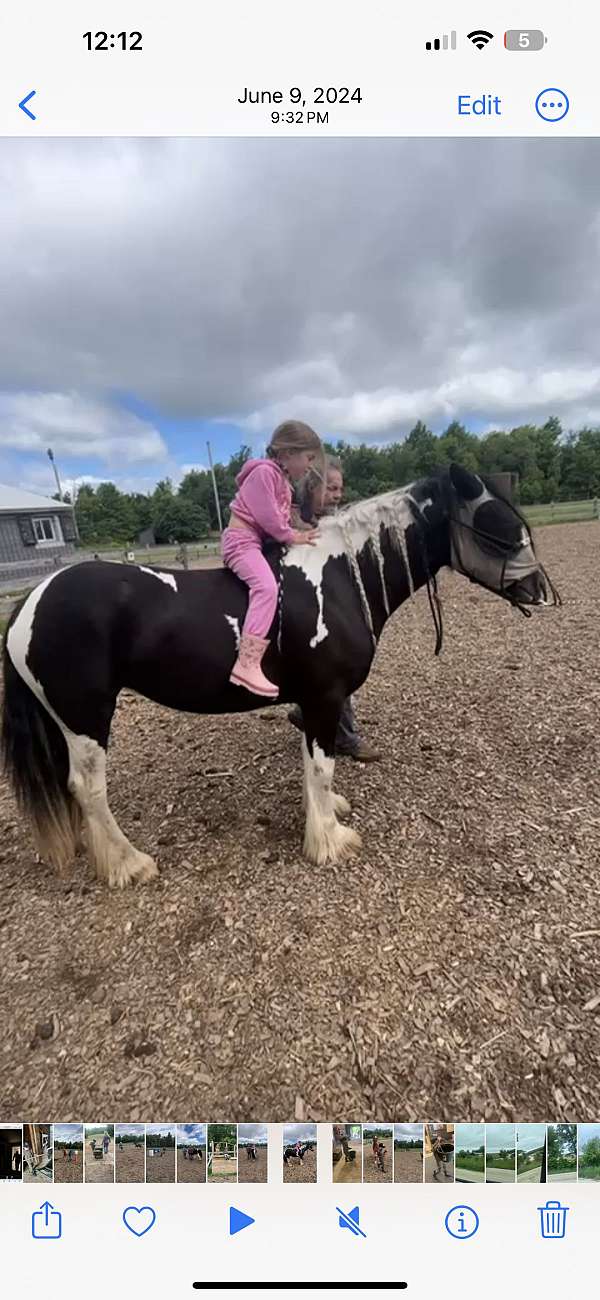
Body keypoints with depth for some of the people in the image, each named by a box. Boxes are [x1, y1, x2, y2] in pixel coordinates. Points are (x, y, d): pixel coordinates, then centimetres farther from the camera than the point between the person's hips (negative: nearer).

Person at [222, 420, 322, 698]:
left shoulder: (282, 478, 21)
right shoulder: (265, 471, -11)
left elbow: (279, 516, 21)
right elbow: (266, 515, -19)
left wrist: (296, 533, 6)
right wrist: (291, 536, -10)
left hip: (259, 541, 11)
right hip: (242, 539, -11)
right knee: (266, 586, -31)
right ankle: (247, 665, -40)